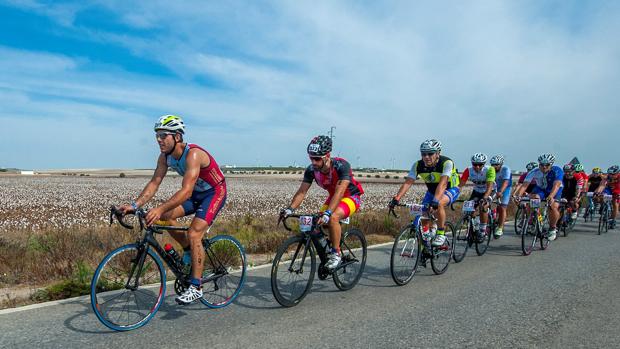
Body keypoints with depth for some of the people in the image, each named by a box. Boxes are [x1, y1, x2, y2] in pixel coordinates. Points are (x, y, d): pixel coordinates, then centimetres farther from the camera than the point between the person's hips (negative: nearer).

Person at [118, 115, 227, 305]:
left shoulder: (193, 154, -32)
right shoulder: (165, 156, -8)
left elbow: (186, 191, -41)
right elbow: (154, 183, -10)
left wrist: (160, 208, -50)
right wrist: (135, 205, -23)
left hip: (214, 193, -8)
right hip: (196, 193, 8)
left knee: (193, 235, -19)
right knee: (165, 216, -10)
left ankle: (196, 287, -8)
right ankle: (189, 250, 12)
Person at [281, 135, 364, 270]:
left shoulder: (341, 165, -33)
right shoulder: (311, 169, -17)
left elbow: (339, 192, -42)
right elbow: (302, 191, -19)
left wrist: (327, 213, -53)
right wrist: (290, 209, -34)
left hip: (351, 197, -6)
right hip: (333, 197, 6)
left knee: (333, 217, -32)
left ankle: (336, 254, -16)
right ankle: (326, 251, 13)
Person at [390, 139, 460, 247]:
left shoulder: (446, 163, -31)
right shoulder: (418, 165, -19)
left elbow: (442, 184, -44)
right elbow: (407, 182, -27)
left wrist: (435, 200, -59)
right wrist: (396, 199, -41)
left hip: (450, 189, -5)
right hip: (432, 191, 5)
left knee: (439, 204, -35)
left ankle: (441, 234, -18)